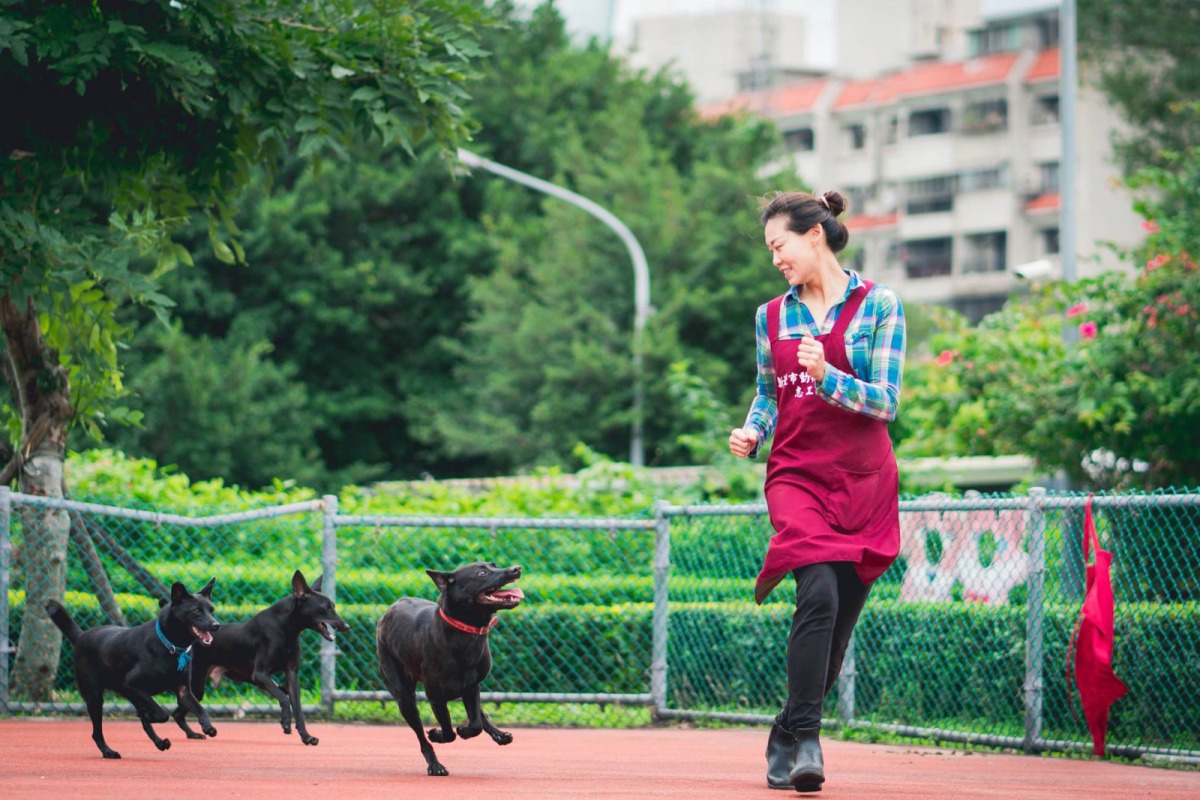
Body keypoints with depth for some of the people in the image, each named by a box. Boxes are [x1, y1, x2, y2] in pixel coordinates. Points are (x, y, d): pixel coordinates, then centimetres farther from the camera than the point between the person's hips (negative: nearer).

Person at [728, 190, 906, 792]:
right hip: (796, 476, 1)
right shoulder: (771, 316, 12)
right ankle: (804, 739, -23)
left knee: (839, 618, 1)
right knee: (818, 592, -23)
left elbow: (886, 402, -5)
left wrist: (826, 376, -20)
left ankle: (787, 741, 17)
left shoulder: (878, 305, 1)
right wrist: (752, 433, 1)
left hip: (863, 483, 0)